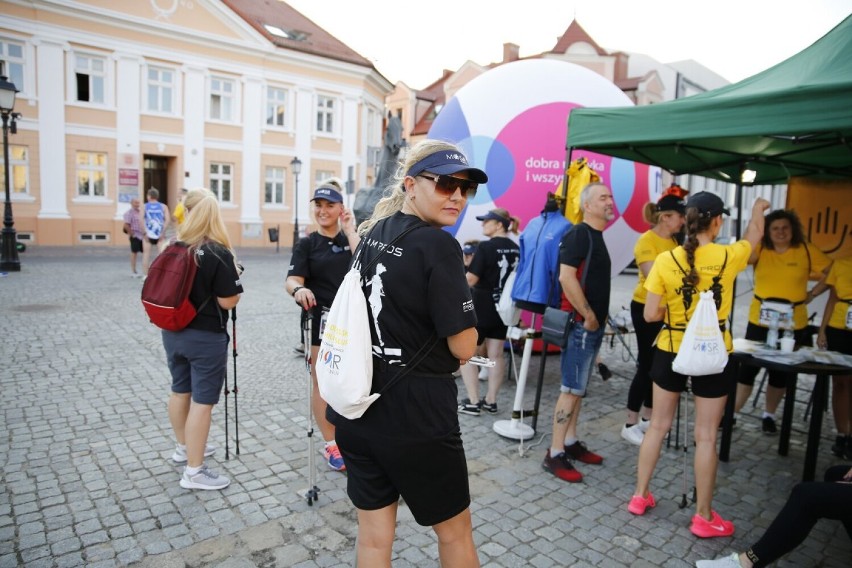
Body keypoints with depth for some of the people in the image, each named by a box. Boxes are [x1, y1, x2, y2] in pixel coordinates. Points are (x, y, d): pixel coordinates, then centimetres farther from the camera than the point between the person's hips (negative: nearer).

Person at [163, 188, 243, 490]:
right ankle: (194, 472, 10)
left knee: (180, 391, 22)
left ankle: (184, 447, 42)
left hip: (173, 332, 7)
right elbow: (228, 302, -18)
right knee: (202, 401, 2)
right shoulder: (219, 253, -19)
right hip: (206, 337, -7)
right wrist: (235, 279, -1)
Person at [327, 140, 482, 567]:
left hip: (355, 404, 7)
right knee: (454, 531, 17)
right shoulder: (436, 244, -17)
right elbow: (463, 347, -17)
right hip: (415, 413, -7)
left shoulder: (370, 234, 7)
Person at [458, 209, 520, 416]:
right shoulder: (516, 249, 5)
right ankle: (491, 401, 18)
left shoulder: (485, 247, -16)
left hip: (481, 306, -7)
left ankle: (473, 402, 6)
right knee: (496, 355, 12)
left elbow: (471, 279, -20)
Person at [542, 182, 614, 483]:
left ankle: (570, 442, 25)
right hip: (581, 324, -10)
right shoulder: (578, 234, -14)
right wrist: (588, 316, -19)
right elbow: (566, 277, -25)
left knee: (579, 387, 15)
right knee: (572, 388, -6)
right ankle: (554, 455, 1)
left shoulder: (597, 236, 16)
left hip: (594, 324, 10)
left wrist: (599, 317, 18)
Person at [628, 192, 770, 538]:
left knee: (658, 426, 15)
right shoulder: (729, 257, -9)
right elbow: (754, 234, 16)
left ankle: (640, 496, 26)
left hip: (671, 351, 1)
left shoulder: (666, 260, -10)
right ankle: (704, 517, 21)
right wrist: (758, 208, 35)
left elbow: (651, 314, -10)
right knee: (706, 436, 8)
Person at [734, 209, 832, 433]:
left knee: (781, 374, 13)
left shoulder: (806, 250, -2)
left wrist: (813, 293, -3)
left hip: (793, 325, 1)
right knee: (747, 368, 0)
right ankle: (731, 413, 8)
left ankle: (769, 415, 30)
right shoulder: (760, 249, -4)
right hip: (759, 322, -1)